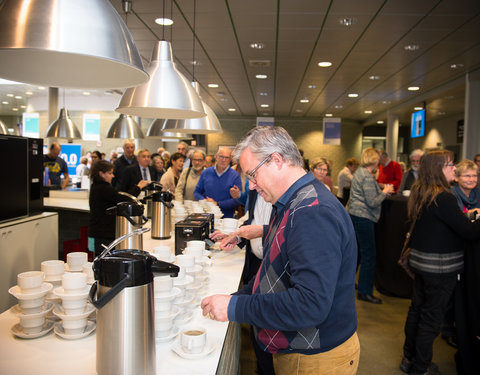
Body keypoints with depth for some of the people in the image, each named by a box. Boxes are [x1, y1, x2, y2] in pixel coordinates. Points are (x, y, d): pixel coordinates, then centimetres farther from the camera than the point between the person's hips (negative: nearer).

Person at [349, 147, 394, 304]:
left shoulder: (360, 172, 13)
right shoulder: (367, 177, -17)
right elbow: (373, 202, -20)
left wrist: (382, 190, 14)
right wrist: (385, 192, -6)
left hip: (356, 216, 10)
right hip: (363, 218, -10)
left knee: (356, 250, 20)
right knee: (369, 254, -4)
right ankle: (364, 292, 2)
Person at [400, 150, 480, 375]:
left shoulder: (420, 194, 4)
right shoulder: (443, 198, -22)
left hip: (420, 261, 8)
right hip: (440, 266, -8)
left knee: (417, 309, 19)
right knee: (431, 317, 6)